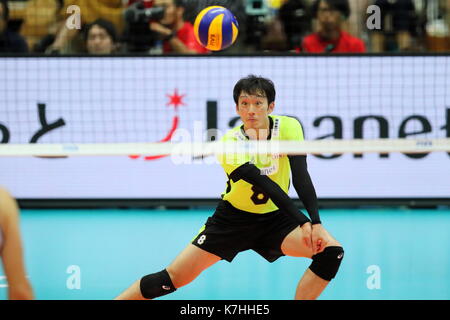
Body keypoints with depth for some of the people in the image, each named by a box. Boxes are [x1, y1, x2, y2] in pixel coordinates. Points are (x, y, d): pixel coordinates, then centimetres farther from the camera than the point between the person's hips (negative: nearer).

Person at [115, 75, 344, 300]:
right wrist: (303, 222, -40)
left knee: (332, 252, -21)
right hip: (233, 219, -2)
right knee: (172, 278, -9)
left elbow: (300, 176, -21)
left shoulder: (289, 128, -15)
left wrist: (315, 223, -35)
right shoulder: (230, 142, -21)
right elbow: (264, 185, -31)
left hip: (275, 219, 2)